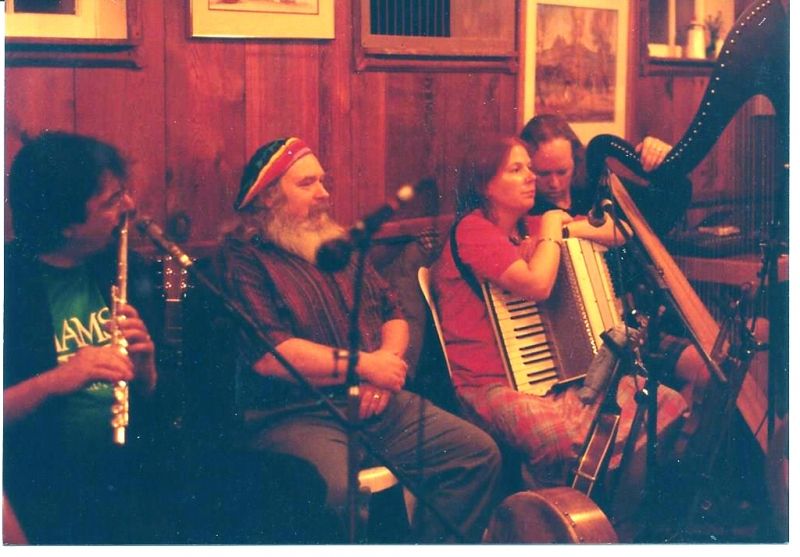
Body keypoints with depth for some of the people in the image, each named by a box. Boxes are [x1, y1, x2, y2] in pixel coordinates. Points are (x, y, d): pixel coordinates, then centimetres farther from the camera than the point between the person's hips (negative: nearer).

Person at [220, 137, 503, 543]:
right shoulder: (243, 260, -4)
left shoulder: (338, 245, 20)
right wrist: (364, 364, -11)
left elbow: (393, 315, 22)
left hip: (374, 404, 7)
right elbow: (269, 355, -16)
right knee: (336, 491, -36)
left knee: (479, 453, -5)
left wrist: (387, 360, -2)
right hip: (294, 415, -7)